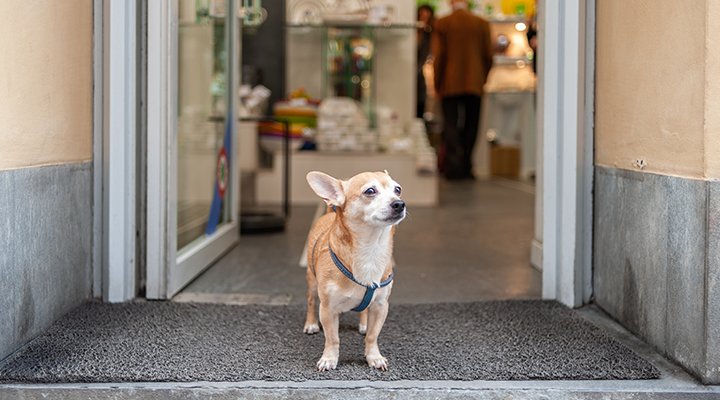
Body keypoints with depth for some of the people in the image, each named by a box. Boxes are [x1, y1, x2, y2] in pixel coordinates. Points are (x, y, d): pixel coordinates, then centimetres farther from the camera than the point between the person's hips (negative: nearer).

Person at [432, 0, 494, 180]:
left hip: (450, 84, -1)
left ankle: (454, 167, -9)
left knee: (451, 125, 2)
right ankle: (465, 168, 10)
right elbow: (488, 56, 3)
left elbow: (438, 57, -4)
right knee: (470, 126, 9)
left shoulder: (441, 24, -3)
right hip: (474, 84, 1)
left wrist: (437, 85, 4)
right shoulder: (482, 24, 2)